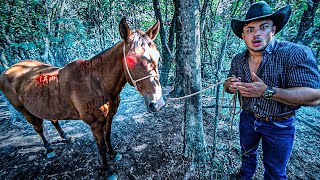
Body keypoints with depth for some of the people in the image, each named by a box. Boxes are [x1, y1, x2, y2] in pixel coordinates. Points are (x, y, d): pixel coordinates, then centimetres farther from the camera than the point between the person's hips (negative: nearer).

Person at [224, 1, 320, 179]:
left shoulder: (297, 54, -22)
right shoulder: (238, 60, -6)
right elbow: (229, 86, 5)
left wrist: (267, 91, -37)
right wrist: (230, 86, -19)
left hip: (279, 126, -4)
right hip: (248, 118, 5)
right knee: (248, 153, 28)